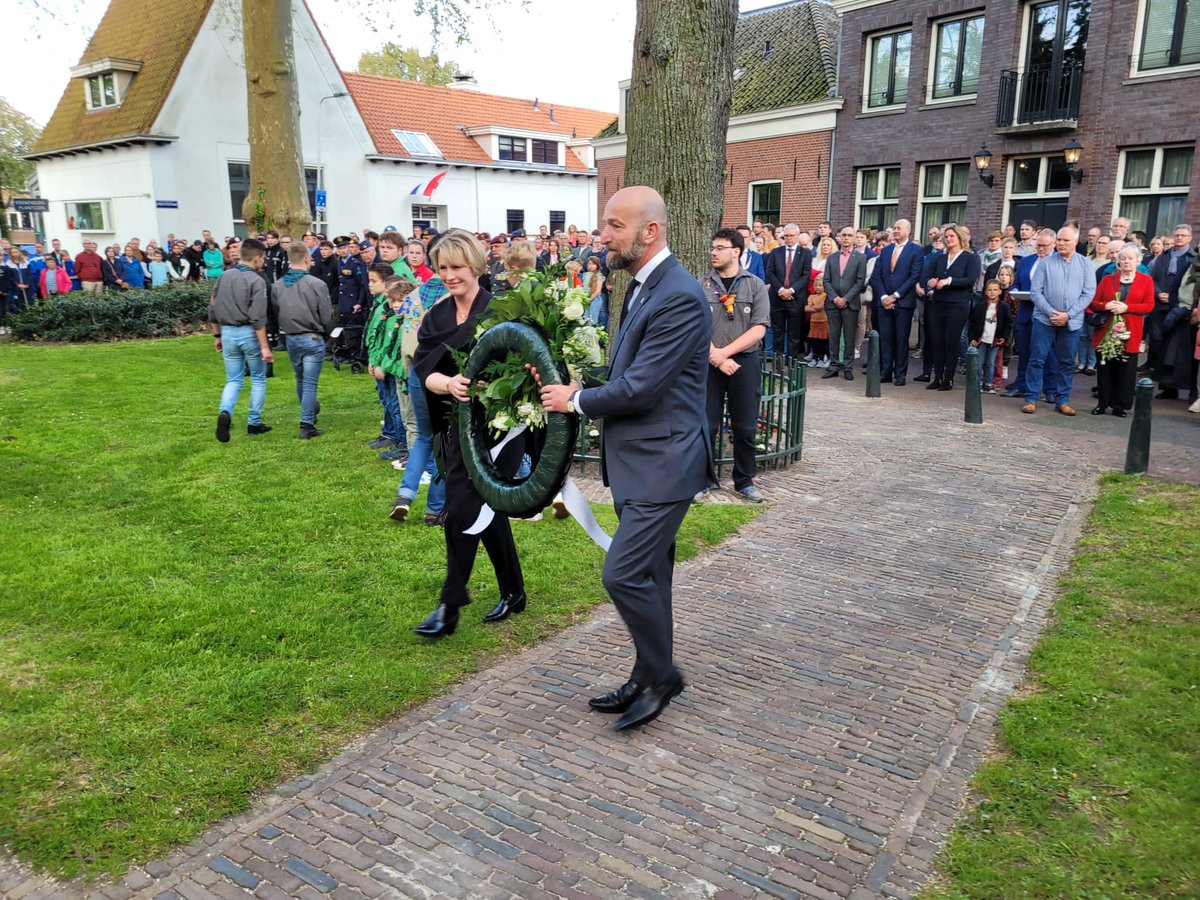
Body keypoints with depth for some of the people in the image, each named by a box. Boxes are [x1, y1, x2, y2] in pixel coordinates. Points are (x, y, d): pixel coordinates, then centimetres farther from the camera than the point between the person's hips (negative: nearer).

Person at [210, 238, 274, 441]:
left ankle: (225, 412, -15)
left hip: (228, 333, 5)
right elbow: (257, 318, -18)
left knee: (233, 380, 12)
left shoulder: (224, 276, 7)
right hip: (249, 334, -5)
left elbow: (212, 309, 11)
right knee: (258, 379, 13)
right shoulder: (256, 281, -12)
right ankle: (254, 423, 17)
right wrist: (265, 347, -17)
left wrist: (218, 335, 21)